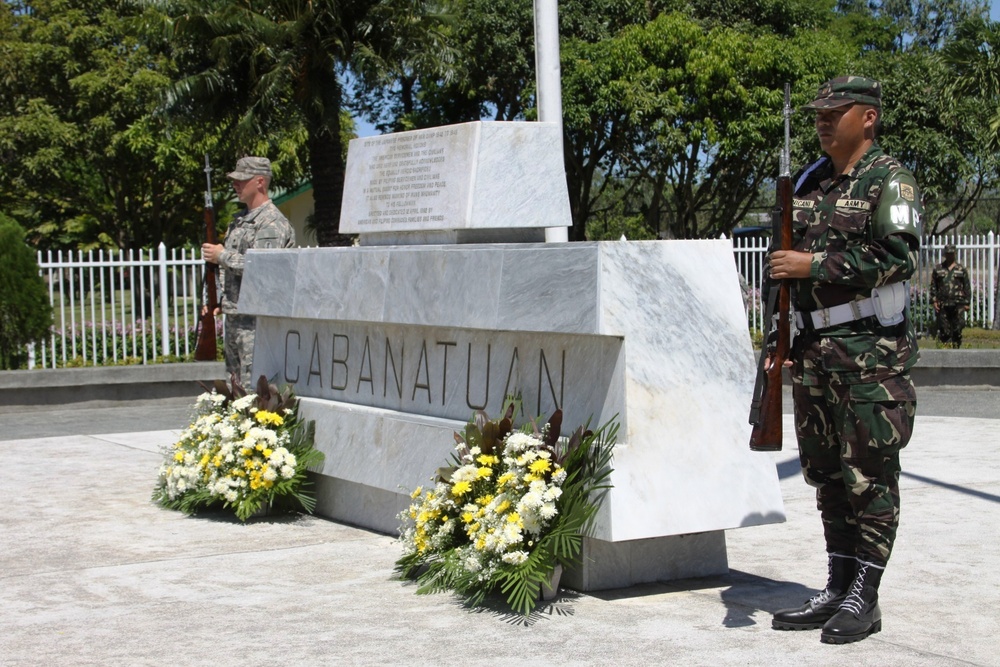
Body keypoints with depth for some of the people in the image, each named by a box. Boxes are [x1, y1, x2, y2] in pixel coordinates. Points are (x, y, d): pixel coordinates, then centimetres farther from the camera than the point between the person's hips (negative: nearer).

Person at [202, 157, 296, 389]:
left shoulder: (272, 223, -11)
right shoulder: (241, 220, 18)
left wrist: (222, 255, -12)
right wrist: (217, 300, 14)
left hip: (256, 319, -10)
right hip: (233, 314, 10)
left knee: (253, 386, -10)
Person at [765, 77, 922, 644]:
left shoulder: (890, 181, -5)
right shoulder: (809, 182, 16)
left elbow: (899, 257, -19)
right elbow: (788, 256, 22)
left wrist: (814, 265, -18)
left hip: (872, 349, -7)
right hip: (816, 346, 7)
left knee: (870, 474, -3)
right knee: (826, 471, 10)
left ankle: (865, 599, 4)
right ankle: (837, 590, 19)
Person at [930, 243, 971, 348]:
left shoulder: (962, 269, 9)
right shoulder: (938, 269, 9)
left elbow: (967, 287, 9)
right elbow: (933, 286, 8)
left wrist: (967, 303, 2)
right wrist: (934, 300, -1)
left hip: (958, 304, 0)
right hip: (943, 304, 0)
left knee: (957, 329, 0)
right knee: (944, 330, -1)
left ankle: (956, 347, 8)